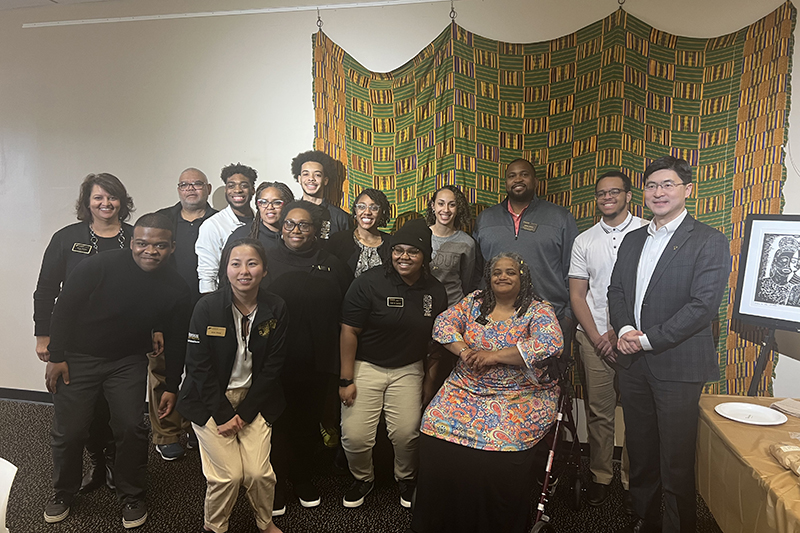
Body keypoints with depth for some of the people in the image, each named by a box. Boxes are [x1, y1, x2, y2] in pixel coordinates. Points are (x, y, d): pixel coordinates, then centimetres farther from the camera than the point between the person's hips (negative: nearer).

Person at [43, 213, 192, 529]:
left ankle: (131, 497, 21)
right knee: (68, 431, 5)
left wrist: (172, 387, 4)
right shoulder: (101, 266, -20)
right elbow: (64, 307, -10)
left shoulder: (176, 290, -10)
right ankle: (63, 493, 34)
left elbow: (175, 340, 1)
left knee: (132, 429, -3)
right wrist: (56, 357, -8)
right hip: (77, 358, -1)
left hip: (128, 362, 2)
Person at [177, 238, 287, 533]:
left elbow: (272, 367, -4)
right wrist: (224, 414, -11)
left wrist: (243, 414, -7)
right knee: (228, 475, -7)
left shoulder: (276, 309, -7)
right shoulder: (207, 307, -13)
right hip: (211, 401, -2)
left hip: (254, 399, 2)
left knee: (259, 473, -5)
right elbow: (199, 367, -10)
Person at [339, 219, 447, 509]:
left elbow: (437, 340, 10)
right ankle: (363, 478, 28)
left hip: (408, 369, 3)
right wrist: (346, 379, -12)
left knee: (407, 433, -3)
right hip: (365, 365, -2)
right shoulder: (369, 282, -12)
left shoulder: (435, 291, 0)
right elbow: (349, 331, -11)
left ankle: (406, 478, 30)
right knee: (354, 436, -6)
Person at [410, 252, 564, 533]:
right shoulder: (475, 302, 12)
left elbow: (550, 344, -17)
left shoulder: (539, 311, -1)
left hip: (519, 395, -3)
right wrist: (463, 351, -12)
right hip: (467, 389, 4)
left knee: (502, 442, -27)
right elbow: (443, 323, 7)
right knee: (436, 425, -17)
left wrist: (494, 355, -19)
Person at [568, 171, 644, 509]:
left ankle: (633, 481, 19)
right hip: (595, 337, 2)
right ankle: (600, 477, 22)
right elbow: (577, 295, 8)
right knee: (598, 412, 7)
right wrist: (598, 337, -2)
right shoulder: (584, 241, 10)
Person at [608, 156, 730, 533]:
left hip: (677, 365, -5)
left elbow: (703, 305, -15)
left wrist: (648, 339, -15)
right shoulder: (633, 240, 13)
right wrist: (625, 329, -6)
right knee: (639, 452, 17)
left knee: (676, 462, 3)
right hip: (632, 363, 6)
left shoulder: (709, 242, -6)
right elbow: (616, 290, 13)